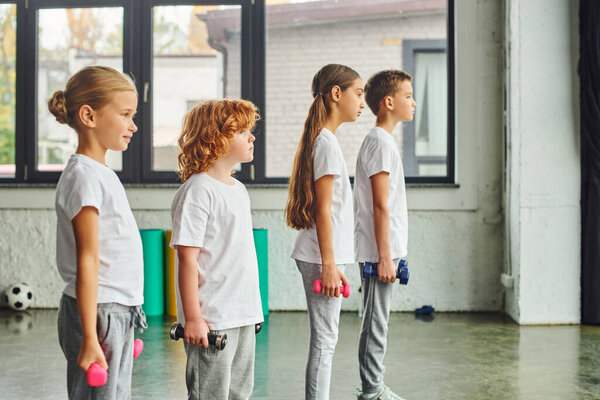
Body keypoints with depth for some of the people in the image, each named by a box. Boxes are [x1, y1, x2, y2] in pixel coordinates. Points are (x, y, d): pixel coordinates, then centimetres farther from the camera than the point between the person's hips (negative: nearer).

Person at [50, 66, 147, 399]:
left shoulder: (101, 172, 14)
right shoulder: (84, 176, -15)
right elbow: (88, 262, -19)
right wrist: (90, 338, -20)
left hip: (119, 314, 9)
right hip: (99, 314, -9)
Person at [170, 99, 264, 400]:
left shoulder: (239, 189, 13)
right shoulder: (197, 191, -14)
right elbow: (187, 258, -17)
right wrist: (192, 318, -19)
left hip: (244, 316, 8)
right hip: (212, 321, -8)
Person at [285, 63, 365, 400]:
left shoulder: (326, 139, 15)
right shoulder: (327, 142, -14)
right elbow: (323, 209, -18)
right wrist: (329, 264, -18)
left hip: (324, 255, 10)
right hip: (323, 257, -10)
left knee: (325, 338, 13)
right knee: (325, 339, -4)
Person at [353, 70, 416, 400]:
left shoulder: (379, 140, 17)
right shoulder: (381, 142, -14)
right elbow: (380, 205, -18)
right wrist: (385, 257, -19)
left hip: (382, 250, 10)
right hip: (380, 250, -10)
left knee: (377, 323, 14)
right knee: (376, 324, -3)